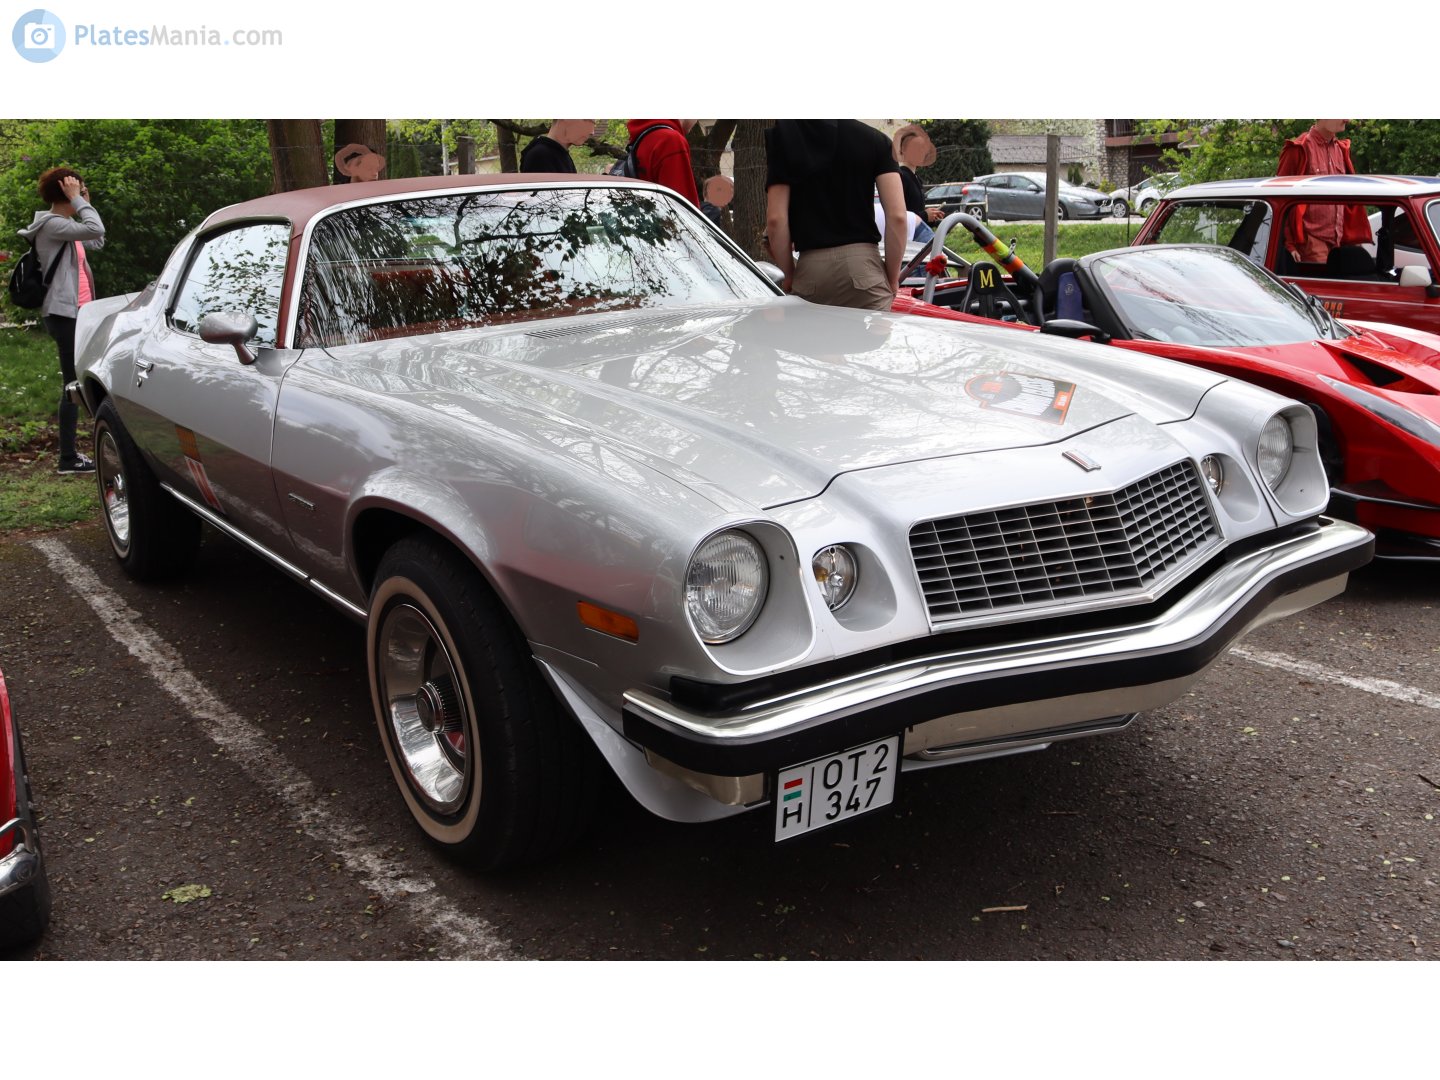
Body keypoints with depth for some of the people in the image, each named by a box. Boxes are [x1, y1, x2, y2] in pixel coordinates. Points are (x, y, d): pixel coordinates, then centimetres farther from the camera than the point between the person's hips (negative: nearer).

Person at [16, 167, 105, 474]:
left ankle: (70, 452, 19)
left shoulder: (63, 225, 17)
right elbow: (95, 230, -25)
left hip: (74, 313, 10)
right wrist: (77, 200, -15)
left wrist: (85, 203, 16)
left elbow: (97, 242, 20)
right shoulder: (51, 225, -13)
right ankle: (68, 458, -6)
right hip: (64, 314, -10)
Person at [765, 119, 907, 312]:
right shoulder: (875, 140, 4)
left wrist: (789, 274, 9)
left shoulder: (783, 138, 5)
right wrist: (893, 276, 7)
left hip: (810, 268, 1)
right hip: (862, 265, -1)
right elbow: (897, 216, -3)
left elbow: (776, 219, -2)